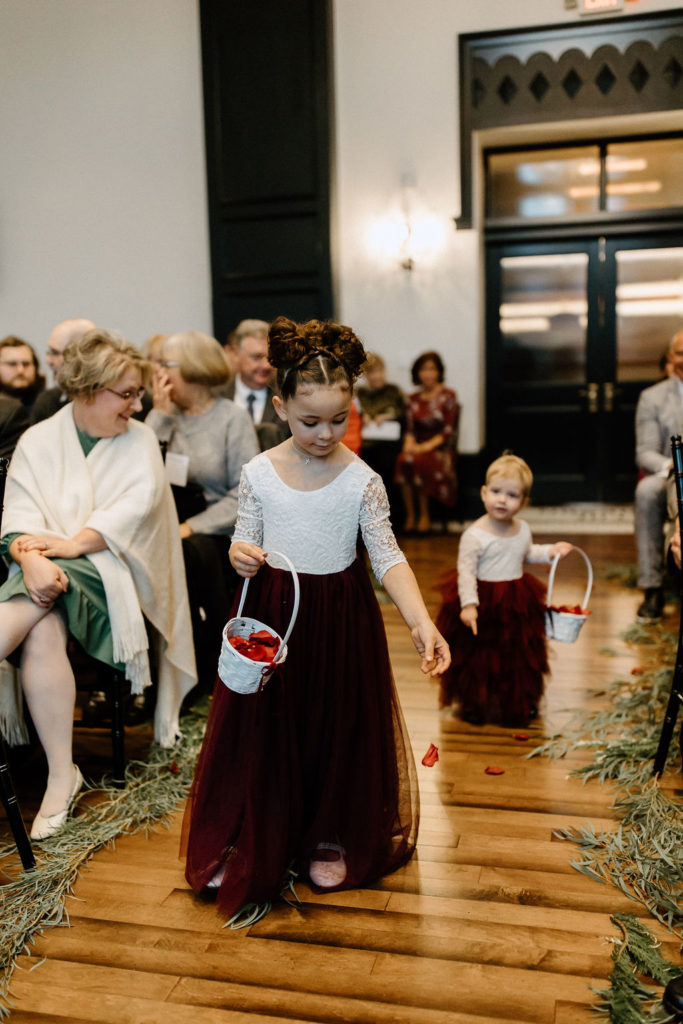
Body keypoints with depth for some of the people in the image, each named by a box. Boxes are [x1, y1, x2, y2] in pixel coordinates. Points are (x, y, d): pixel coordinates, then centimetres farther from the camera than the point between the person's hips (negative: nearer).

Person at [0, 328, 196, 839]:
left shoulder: (140, 439, 12)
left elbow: (137, 503, -5)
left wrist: (73, 543, -17)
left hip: (106, 568, -2)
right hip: (48, 568, 2)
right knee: (42, 632, -31)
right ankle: (61, 775, -24)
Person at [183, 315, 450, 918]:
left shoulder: (361, 480, -10)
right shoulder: (258, 473, -6)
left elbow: (389, 557, -13)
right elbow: (246, 542, 4)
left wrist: (422, 622, -25)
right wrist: (241, 557, -21)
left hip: (340, 615, -1)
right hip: (272, 611, 1)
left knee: (338, 724, 11)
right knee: (265, 725, 9)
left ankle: (330, 837, 34)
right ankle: (252, 840, 30)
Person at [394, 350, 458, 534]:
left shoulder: (448, 396, 5)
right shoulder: (413, 399, 18)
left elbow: (449, 430, -4)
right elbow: (409, 428, 12)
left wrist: (428, 445, -17)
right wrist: (409, 443, -10)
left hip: (440, 448, -3)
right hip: (418, 447, 3)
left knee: (420, 461, -35)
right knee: (404, 460, -32)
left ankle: (424, 514, -22)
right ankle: (410, 514, -24)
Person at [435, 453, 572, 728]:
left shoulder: (523, 529, 1)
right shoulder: (474, 535, -20)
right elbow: (466, 571, -20)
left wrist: (551, 551, 9)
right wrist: (468, 604, -26)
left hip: (517, 603, 6)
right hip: (484, 603, -6)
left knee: (519, 658, 18)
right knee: (479, 658, 7)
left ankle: (520, 703, 38)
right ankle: (473, 705, 27)